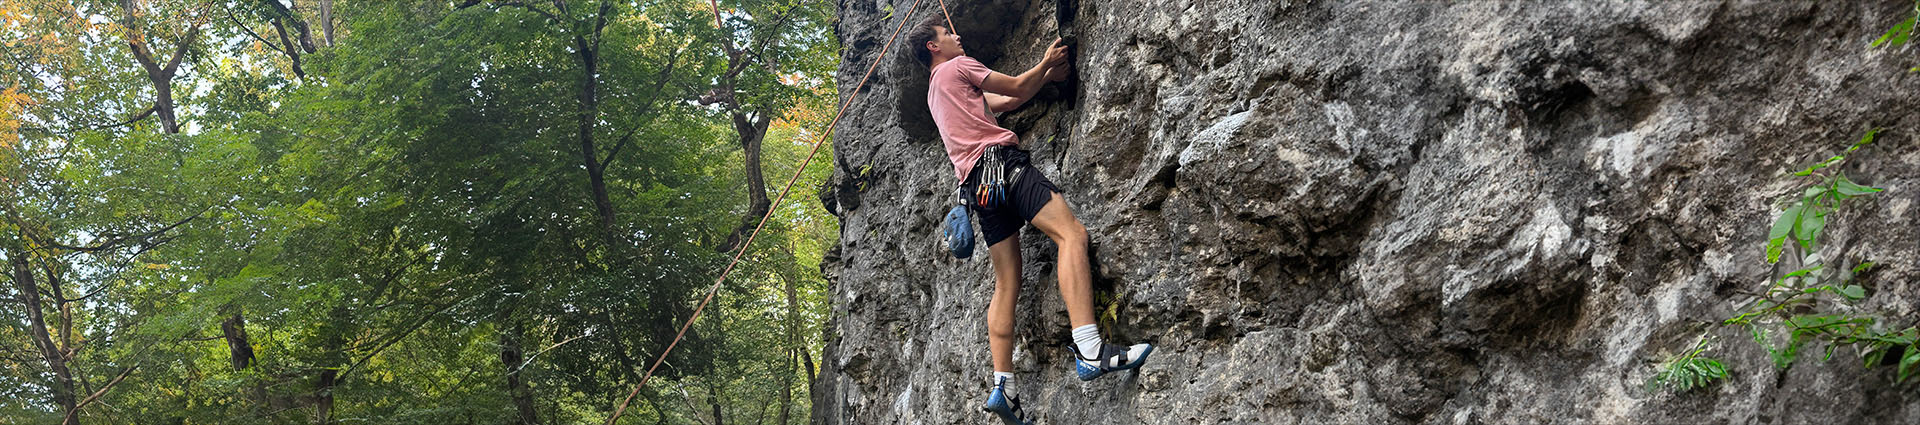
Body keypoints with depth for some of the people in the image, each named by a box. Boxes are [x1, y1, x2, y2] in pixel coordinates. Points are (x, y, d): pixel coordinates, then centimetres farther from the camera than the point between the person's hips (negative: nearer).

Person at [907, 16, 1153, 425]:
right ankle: (1089, 350, -39)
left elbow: (1006, 102, 34)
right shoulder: (956, 67, 7)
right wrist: (1045, 64, 28)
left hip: (977, 183, 10)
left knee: (1007, 284, 7)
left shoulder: (935, 91, 33)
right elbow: (1018, 88, 11)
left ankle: (1002, 385, -2)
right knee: (1071, 233, -22)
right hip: (1000, 159, -10)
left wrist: (1048, 75, 32)